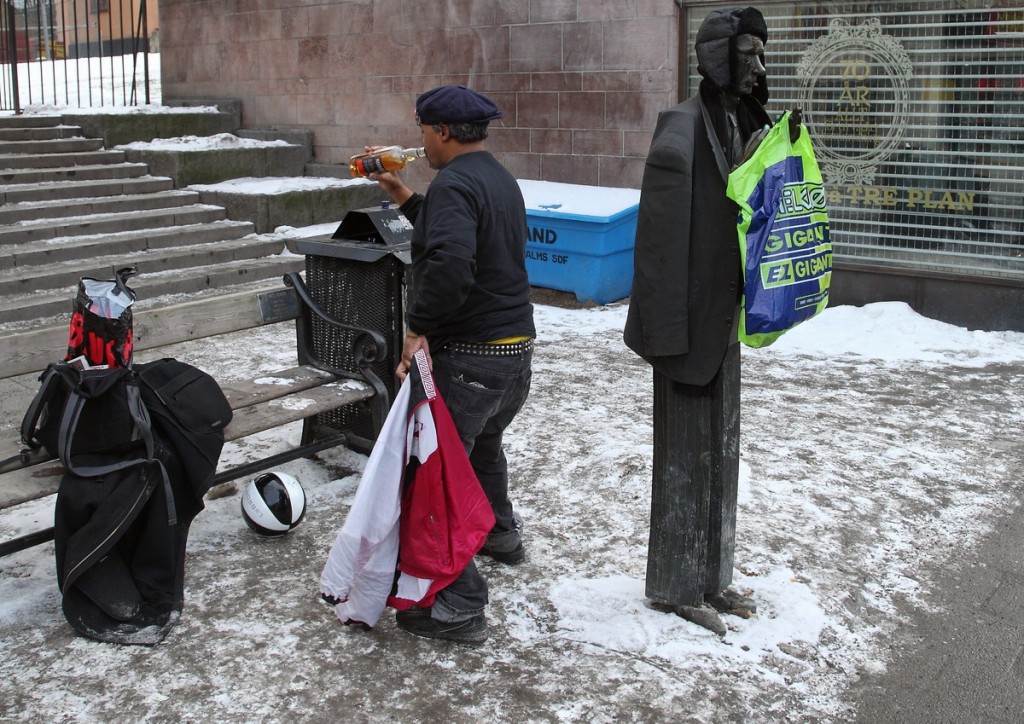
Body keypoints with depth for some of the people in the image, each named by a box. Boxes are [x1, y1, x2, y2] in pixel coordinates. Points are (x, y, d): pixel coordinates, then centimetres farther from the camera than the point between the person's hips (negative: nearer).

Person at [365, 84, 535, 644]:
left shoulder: (454, 184, -17)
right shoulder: (499, 178, 15)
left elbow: (450, 262, -33)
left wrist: (418, 328, -24)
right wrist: (406, 199, 25)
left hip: (467, 355, -10)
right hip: (517, 346, 11)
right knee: (484, 441, 32)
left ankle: (459, 604, -6)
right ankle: (501, 534, 52)